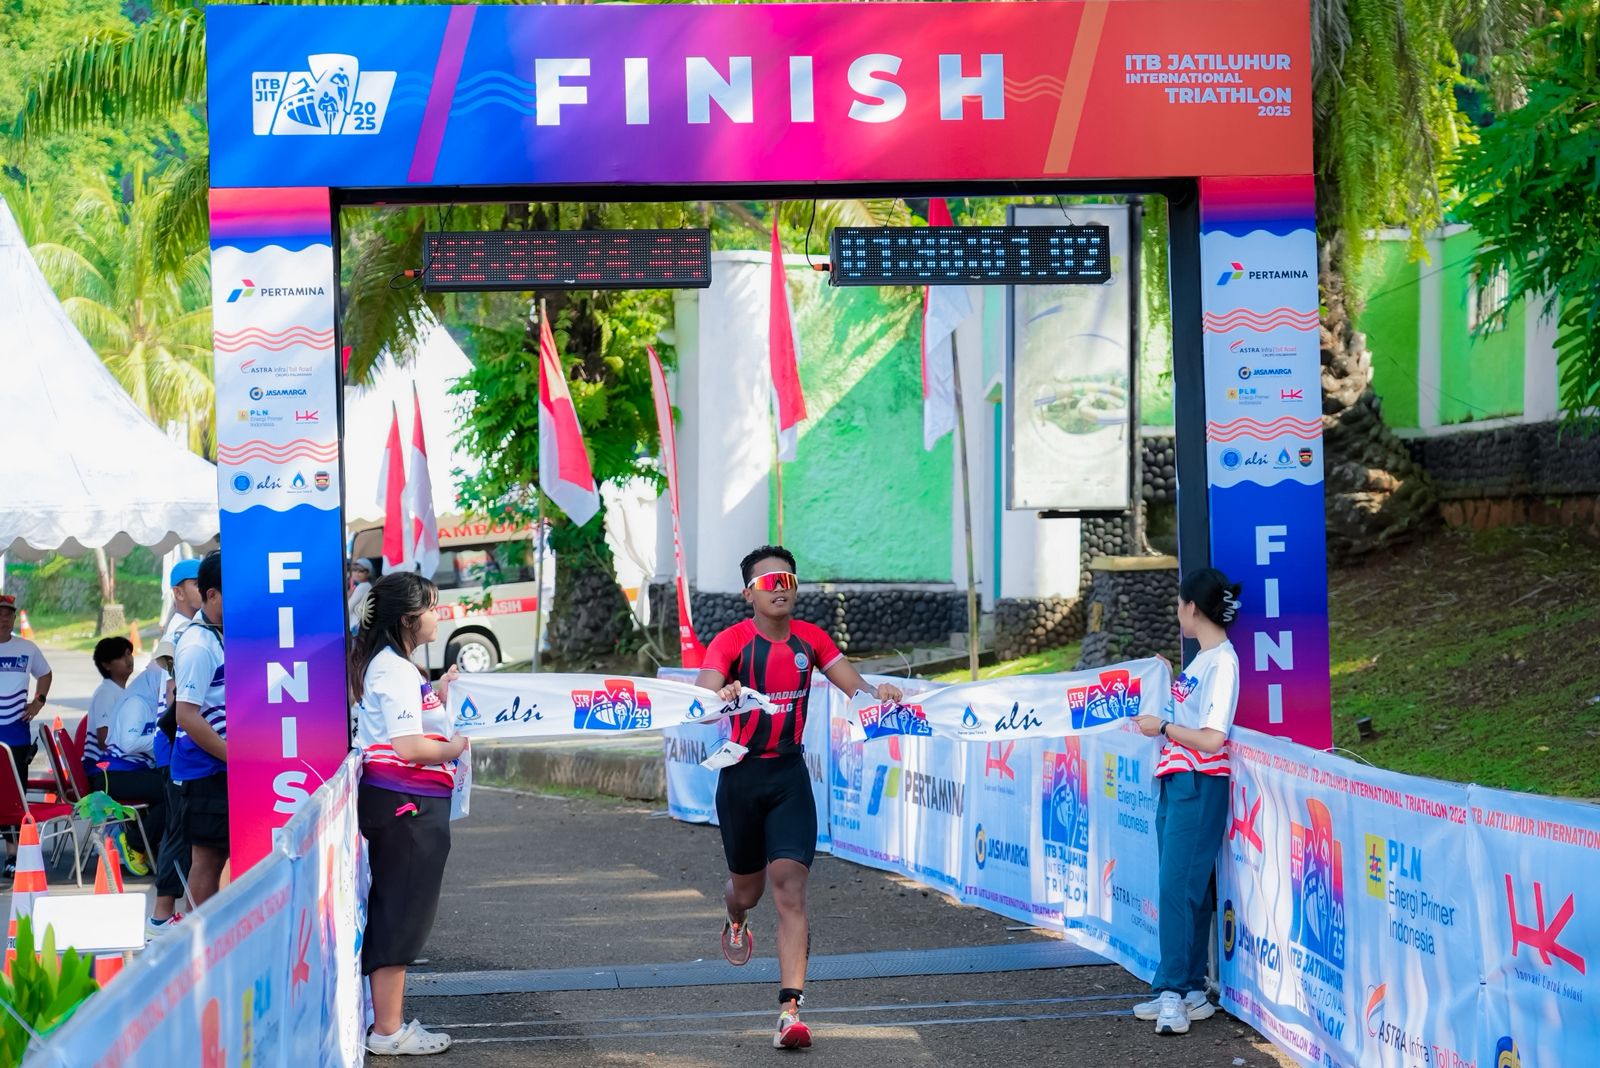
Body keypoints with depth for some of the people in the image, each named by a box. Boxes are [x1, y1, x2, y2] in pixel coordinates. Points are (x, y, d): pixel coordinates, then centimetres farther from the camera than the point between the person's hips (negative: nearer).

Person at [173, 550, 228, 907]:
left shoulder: (221, 636, 12)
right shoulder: (198, 646, -17)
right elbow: (187, 717, -21)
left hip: (224, 767, 9)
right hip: (205, 767, -9)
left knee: (215, 854, 12)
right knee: (208, 857, -4)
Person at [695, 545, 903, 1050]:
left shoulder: (810, 639, 0)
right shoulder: (731, 642, -11)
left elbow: (857, 686, -4)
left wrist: (878, 694, -27)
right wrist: (719, 696, -51)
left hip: (790, 775, 1)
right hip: (742, 774, -1)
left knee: (790, 889, -13)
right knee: (748, 887, 15)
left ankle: (791, 1010, -18)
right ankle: (736, 918, 56)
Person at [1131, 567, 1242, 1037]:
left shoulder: (1222, 662, -15)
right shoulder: (1202, 659, 14)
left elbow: (1211, 738, -21)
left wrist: (1162, 727, -10)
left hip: (1199, 786, -10)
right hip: (1175, 783, 10)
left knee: (1178, 888, -12)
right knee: (1178, 888, 10)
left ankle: (1175, 993, -11)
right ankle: (1188, 990, 14)